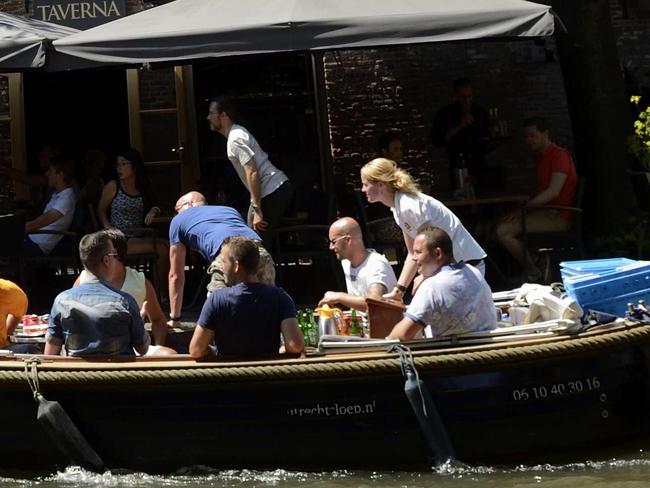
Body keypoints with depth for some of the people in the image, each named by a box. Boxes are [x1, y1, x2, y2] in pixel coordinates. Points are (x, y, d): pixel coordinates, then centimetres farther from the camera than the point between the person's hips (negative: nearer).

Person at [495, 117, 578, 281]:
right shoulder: (540, 157, 20)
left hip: (558, 217, -10)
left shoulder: (560, 155, -11)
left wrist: (525, 208, -19)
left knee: (503, 231, -20)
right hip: (544, 211, 10)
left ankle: (532, 272, -8)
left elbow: (553, 192, -20)